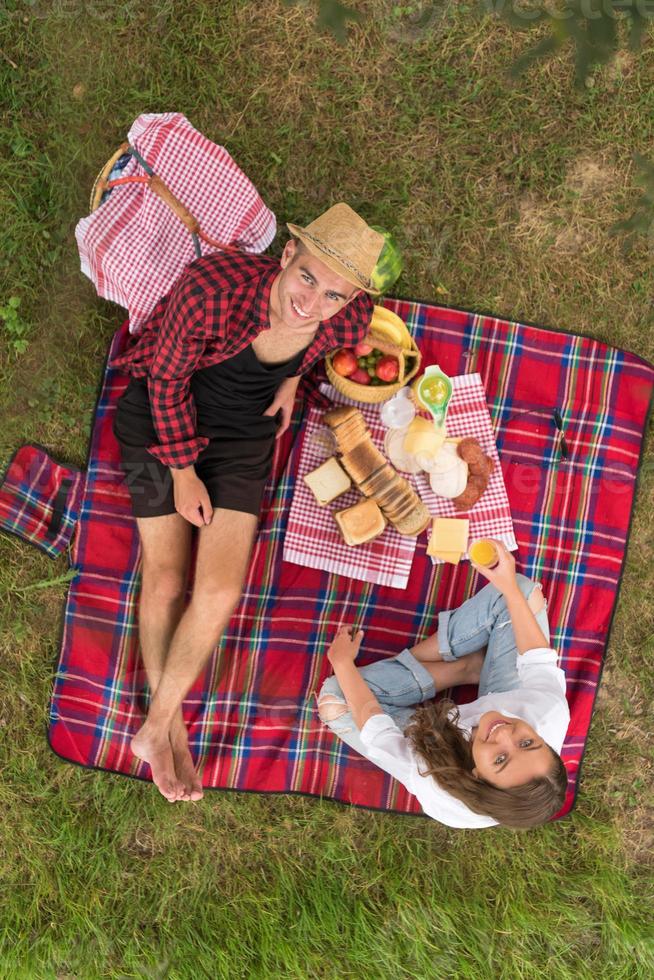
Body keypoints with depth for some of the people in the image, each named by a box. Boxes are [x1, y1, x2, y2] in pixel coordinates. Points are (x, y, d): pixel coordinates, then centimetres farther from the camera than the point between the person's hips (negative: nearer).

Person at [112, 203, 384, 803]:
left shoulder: (349, 323, -23)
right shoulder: (210, 289, -35)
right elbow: (168, 377, -17)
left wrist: (293, 375, -2)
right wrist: (184, 472, -13)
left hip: (244, 429, 2)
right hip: (163, 417, -2)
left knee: (221, 589, -8)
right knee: (166, 578, -2)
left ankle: (155, 729, 11)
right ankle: (171, 728, 18)